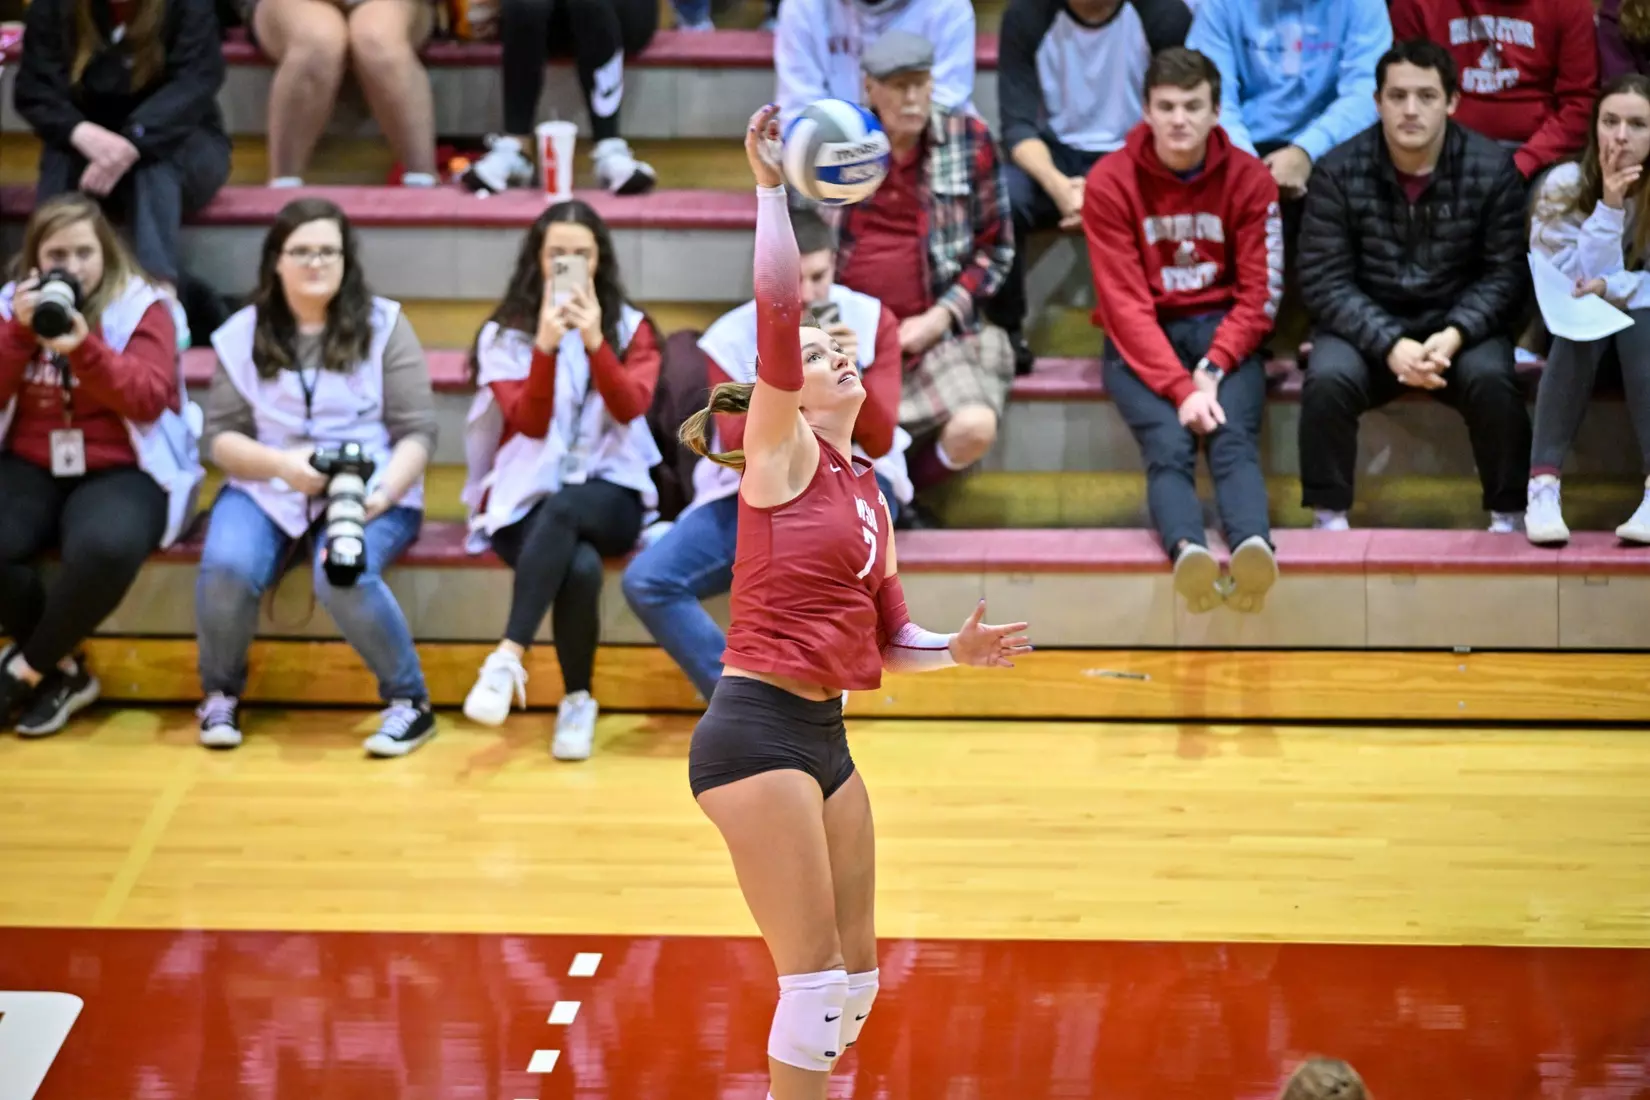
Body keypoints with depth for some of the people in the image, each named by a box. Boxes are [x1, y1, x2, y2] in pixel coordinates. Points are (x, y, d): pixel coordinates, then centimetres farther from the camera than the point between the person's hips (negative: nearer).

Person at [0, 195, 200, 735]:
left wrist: (84, 347, -25)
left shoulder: (144, 307, -1)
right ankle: (64, 668, -5)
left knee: (104, 548, -37)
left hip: (120, 470, -3)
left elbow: (148, 400, -13)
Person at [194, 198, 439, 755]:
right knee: (226, 566, -29)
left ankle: (410, 702, -12)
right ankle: (221, 694, -1)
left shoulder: (383, 325, 1)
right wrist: (282, 464, -16)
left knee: (342, 574, -34)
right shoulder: (243, 334, 6)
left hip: (368, 493, -2)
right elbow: (221, 438, 3)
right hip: (267, 488, 2)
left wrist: (386, 490, -21)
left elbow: (417, 433, -2)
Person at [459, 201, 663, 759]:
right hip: (526, 500, 0)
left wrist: (594, 341, -24)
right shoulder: (504, 334, 4)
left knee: (563, 507, -38)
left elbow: (631, 407, -10)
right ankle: (577, 700, -24)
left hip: (611, 496, 0)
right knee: (580, 566, -36)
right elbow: (530, 423, -9)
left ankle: (508, 656, -42)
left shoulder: (631, 328, 8)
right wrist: (545, 345, -22)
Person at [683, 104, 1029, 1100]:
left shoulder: (867, 489, 18)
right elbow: (777, 313, -18)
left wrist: (957, 650, 3)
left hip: (823, 738, 8)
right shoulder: (782, 454, -3)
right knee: (815, 974, -8)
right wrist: (772, 187, -20)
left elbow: (888, 637, 21)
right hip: (757, 729, -8)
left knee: (856, 973, 13)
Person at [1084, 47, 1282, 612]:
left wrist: (1213, 369, -18)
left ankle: (1253, 545, -55)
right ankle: (1188, 550, -55)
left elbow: (1260, 294, -2)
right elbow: (1125, 302, -11)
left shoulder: (1249, 178, -1)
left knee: (1234, 438, -27)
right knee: (1168, 446, -29)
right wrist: (1180, 388, -22)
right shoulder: (1110, 182, -6)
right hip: (1141, 341, -1)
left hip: (1223, 332, 1)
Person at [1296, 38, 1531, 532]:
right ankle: (1329, 517, -13)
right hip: (1366, 326, 0)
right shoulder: (1339, 172, -8)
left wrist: (1454, 335, -24)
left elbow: (1505, 273, -6)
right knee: (1328, 379, -30)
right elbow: (1324, 281, -10)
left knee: (1492, 380, -30)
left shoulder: (1492, 169, -7)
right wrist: (1390, 344, -24)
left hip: (1459, 326, 0)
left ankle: (1509, 514, -10)